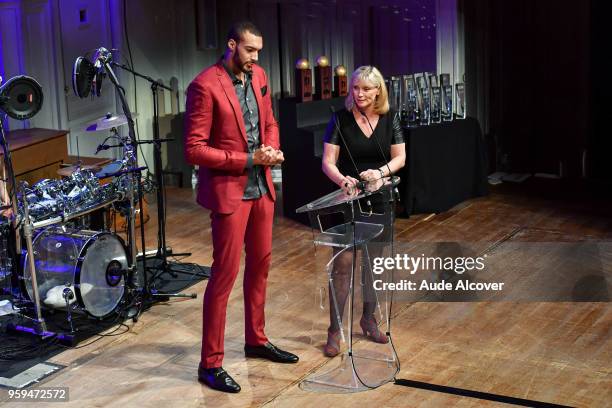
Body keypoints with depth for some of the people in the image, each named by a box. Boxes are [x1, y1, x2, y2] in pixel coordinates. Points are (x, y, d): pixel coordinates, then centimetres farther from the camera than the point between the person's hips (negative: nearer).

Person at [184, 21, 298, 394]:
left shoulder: (258, 76, 6)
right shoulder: (205, 86, -17)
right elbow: (194, 149, -19)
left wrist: (272, 149, -3)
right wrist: (247, 160, -20)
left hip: (261, 186, 8)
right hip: (229, 189, -8)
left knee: (260, 264, 17)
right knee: (225, 273, -4)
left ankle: (256, 340, 34)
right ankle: (210, 363, 5)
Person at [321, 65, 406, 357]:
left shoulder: (390, 119, 1)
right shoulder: (340, 119, -6)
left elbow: (399, 158, 1)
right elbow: (328, 162, -10)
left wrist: (380, 172, -19)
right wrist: (342, 179, -31)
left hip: (379, 199, 3)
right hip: (348, 199, -3)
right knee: (343, 262, -9)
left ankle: (369, 319, 31)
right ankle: (334, 330, -1)